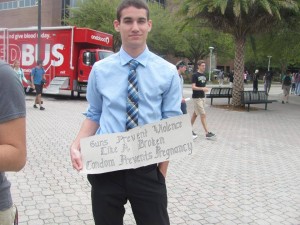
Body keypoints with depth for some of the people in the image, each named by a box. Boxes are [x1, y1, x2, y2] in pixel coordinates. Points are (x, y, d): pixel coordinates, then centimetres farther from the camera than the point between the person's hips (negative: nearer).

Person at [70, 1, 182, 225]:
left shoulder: (168, 72, -2)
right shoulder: (100, 69, 1)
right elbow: (93, 116, 8)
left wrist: (162, 171, -5)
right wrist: (76, 145, -10)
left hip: (148, 168, 0)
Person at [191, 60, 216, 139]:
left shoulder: (204, 75, 11)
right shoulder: (195, 75, -12)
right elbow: (193, 87, -18)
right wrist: (202, 88, -29)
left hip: (202, 97, 8)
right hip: (197, 97, -8)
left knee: (195, 114, 14)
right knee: (203, 115, -8)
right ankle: (207, 133, -6)